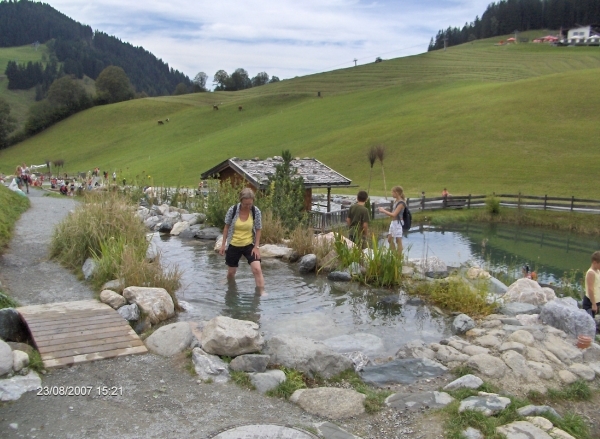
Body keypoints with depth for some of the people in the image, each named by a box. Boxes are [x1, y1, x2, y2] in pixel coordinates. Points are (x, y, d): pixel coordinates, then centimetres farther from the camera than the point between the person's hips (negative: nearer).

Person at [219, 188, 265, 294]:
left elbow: (258, 230, -4)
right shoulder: (233, 210, -15)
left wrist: (256, 246, -9)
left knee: (257, 269, -16)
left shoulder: (256, 211, -14)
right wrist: (223, 244, 0)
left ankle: (262, 293, -8)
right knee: (231, 272, 13)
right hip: (234, 245, 1)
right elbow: (227, 227, -2)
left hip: (249, 245, 0)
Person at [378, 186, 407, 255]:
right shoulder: (395, 201, 9)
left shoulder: (401, 203, -19)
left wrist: (384, 211, -16)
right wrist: (385, 210, 4)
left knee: (398, 240, -1)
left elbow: (394, 214, -23)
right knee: (390, 239, 16)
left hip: (398, 222, -10)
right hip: (393, 222, 10)